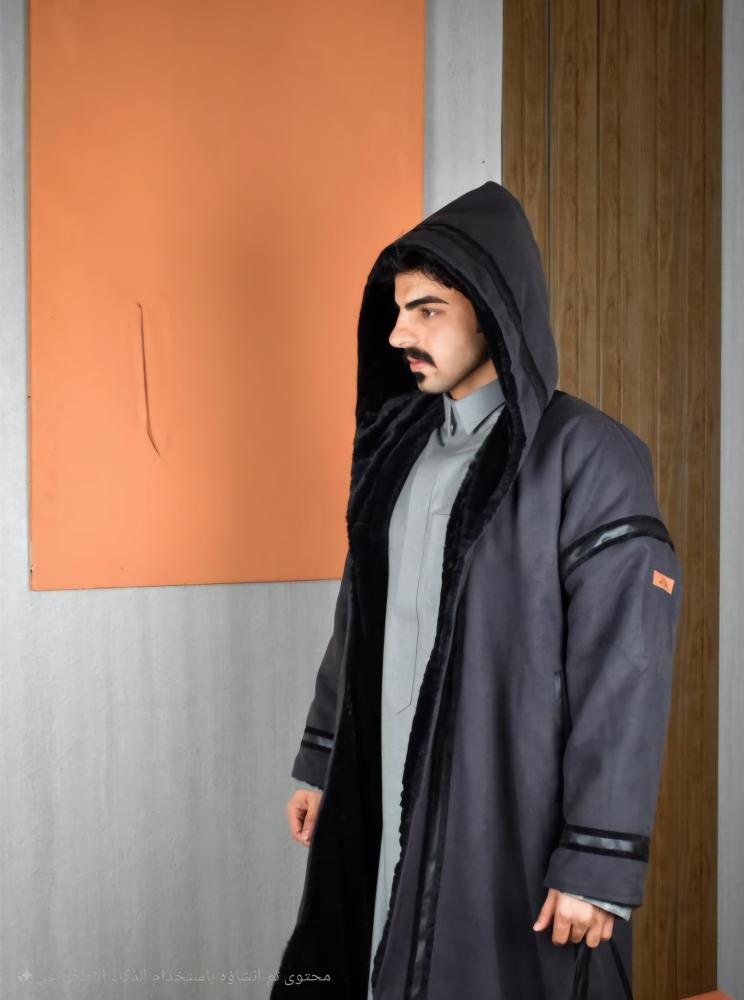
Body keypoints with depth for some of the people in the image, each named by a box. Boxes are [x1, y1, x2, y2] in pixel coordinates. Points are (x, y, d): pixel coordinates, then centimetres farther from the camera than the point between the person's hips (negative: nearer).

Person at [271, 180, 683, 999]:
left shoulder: (590, 457, -14)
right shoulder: (396, 444, 6)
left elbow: (626, 676, -15)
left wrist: (598, 863, -16)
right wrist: (320, 763, 15)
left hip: (511, 818, -6)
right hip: (379, 801, 6)